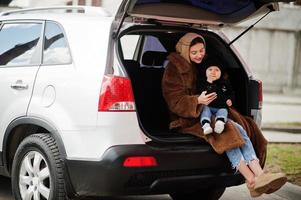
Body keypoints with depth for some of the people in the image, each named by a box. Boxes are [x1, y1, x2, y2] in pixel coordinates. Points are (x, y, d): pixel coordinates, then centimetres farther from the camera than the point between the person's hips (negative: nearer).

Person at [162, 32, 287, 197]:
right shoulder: (174, 69, -3)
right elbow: (175, 102, -12)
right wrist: (198, 101, -29)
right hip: (186, 119, -6)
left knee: (240, 129, -22)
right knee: (227, 131, -31)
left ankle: (259, 175, -37)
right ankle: (252, 181, -37)